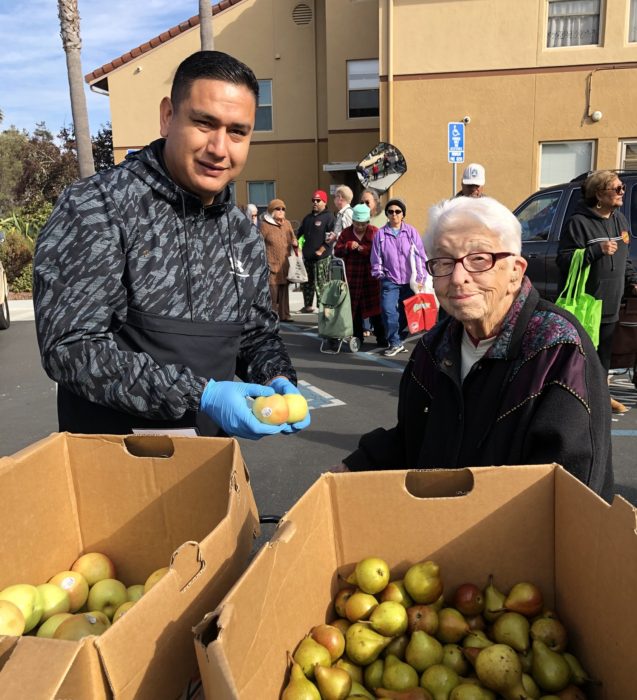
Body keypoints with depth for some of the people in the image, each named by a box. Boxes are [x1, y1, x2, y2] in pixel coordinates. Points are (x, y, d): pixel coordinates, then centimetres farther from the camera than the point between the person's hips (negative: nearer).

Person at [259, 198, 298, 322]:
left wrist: (295, 244, 1)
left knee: (284, 289, 10)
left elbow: (293, 239, 25)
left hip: (285, 264, 6)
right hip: (272, 264, -6)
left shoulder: (287, 224, 14)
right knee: (272, 289, -8)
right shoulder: (264, 225, -4)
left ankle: (284, 314, 17)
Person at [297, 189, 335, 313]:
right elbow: (299, 233, 23)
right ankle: (308, 306, 23)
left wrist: (321, 250, -16)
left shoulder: (329, 217, -4)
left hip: (321, 258, -8)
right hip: (307, 257, 8)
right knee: (306, 283, 13)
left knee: (320, 284, -8)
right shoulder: (308, 218, 19)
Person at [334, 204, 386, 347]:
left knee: (374, 308, -1)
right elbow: (337, 251, 5)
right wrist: (348, 246, -12)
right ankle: (357, 337, 20)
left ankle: (381, 337, 8)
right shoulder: (346, 233, 8)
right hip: (352, 277, 2)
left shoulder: (375, 232, 2)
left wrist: (364, 249, -21)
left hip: (371, 276, -2)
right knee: (354, 308, 8)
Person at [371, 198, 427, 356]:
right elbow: (376, 258, 6)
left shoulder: (411, 232, 1)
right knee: (388, 311, -15)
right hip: (390, 281, -1)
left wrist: (420, 278, -3)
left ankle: (396, 339, 26)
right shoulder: (380, 234, 1)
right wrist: (379, 274, 3)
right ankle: (395, 343, -4)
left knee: (406, 313, 8)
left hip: (410, 281, 1)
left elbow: (420, 256, 1)